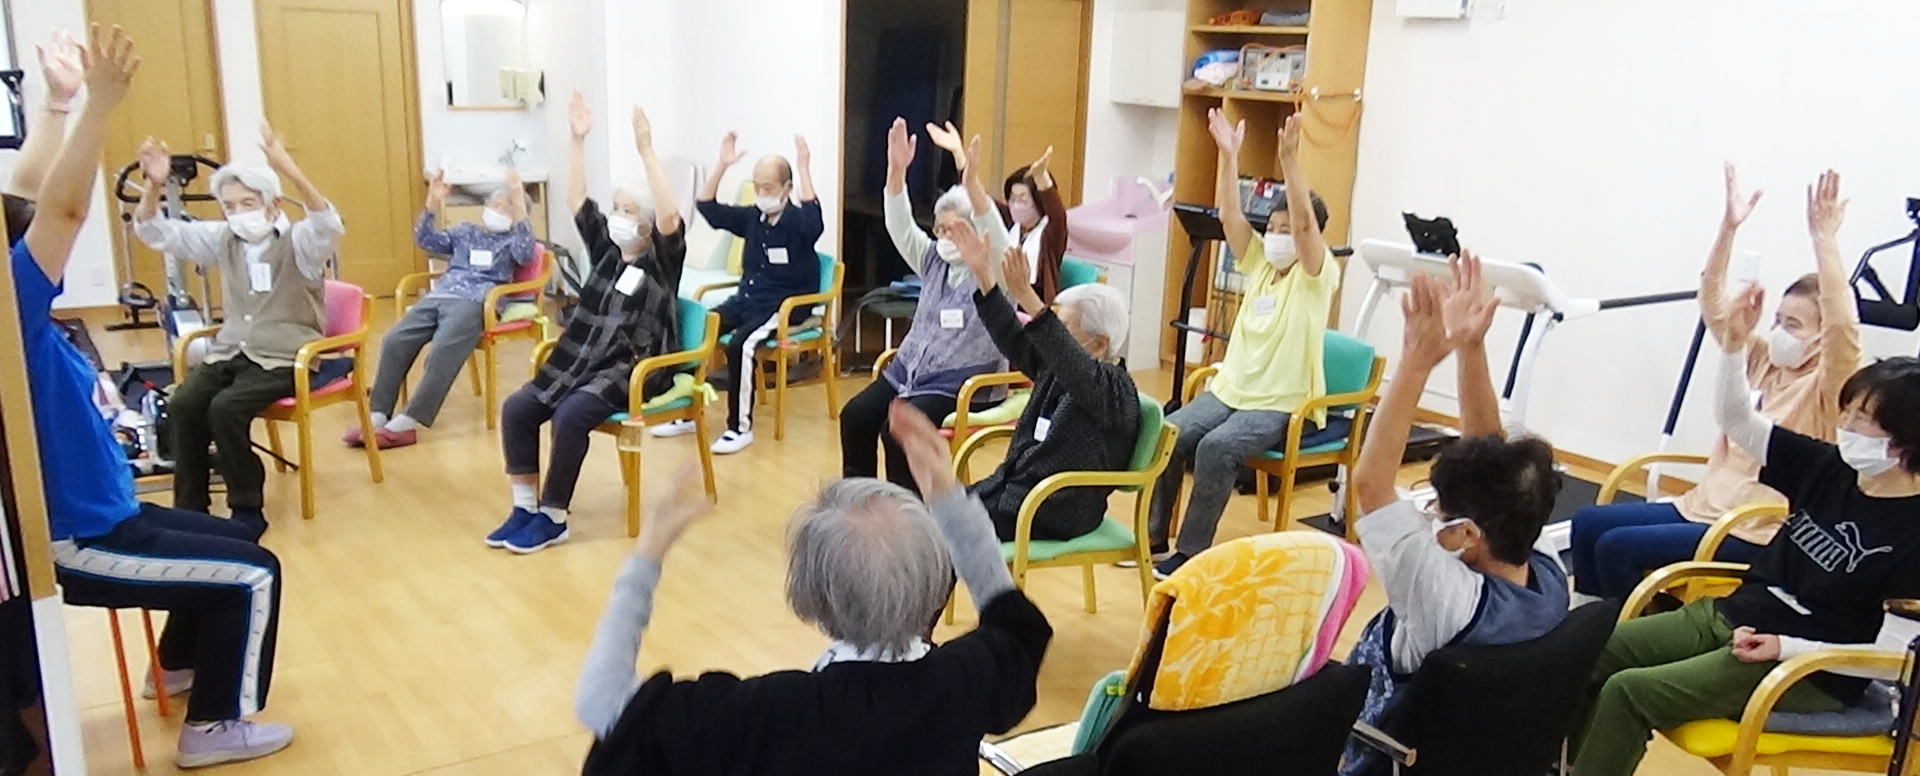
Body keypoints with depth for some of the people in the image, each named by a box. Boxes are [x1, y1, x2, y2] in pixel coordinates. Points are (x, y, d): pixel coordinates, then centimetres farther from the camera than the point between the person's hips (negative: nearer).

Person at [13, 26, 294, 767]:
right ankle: (214, 727, 5)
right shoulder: (14, 314, -24)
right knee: (254, 573, -6)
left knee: (236, 535, 25)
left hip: (97, 514, 11)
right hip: (71, 547, -11)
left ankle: (179, 663, 44)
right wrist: (100, 101, -38)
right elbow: (62, 207, -34)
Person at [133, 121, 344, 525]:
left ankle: (247, 508, -10)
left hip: (283, 358, -6)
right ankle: (189, 507, -8)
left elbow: (329, 226, -31)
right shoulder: (222, 239, 10)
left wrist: (288, 170, -45)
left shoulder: (299, 242, -8)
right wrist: (154, 186, -13)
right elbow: (155, 232, 9)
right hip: (231, 352, 6)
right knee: (183, 404, -20)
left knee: (225, 408, -28)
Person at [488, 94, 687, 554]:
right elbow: (576, 200, 10)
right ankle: (524, 507, -3)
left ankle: (552, 519, -15)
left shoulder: (662, 258, -2)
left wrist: (646, 151, -25)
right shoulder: (606, 249, 14)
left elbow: (669, 214, -21)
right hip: (583, 359, 7)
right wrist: (578, 141, 2)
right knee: (517, 408, -12)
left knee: (570, 415, -29)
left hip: (635, 369, -7)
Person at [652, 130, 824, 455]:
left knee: (740, 344, -32)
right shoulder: (751, 217, 7)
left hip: (785, 307, -7)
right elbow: (707, 206, 7)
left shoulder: (798, 221, -10)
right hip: (746, 299, 7)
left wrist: (804, 168, -34)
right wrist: (723, 165, -4)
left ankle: (740, 427, -19)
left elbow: (813, 217, -34)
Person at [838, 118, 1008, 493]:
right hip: (909, 370, 7)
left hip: (961, 384, -7)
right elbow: (900, 226, 0)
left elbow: (994, 230, -27)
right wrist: (897, 170, -15)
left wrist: (969, 177, -41)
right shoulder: (934, 261, 12)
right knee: (855, 416, -11)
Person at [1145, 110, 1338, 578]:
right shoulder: (1260, 263, 11)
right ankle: (1153, 537, -6)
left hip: (1283, 404, -6)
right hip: (1231, 388, 6)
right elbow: (1229, 215, 0)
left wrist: (1289, 158, -31)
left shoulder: (1317, 276, -5)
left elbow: (1304, 223, -23)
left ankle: (1191, 551, -19)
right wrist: (1229, 155, -11)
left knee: (1216, 448, -31)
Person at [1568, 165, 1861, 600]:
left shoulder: (1828, 387, -10)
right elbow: (1713, 304, 5)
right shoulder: (1764, 363, 10)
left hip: (1755, 535, -8)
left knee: (1617, 548, -23)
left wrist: (1824, 239, -33)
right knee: (1588, 524, -2)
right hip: (1702, 507, 8)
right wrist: (1729, 227, -6)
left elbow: (1843, 324, -30)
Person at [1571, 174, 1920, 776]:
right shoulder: (1827, 469, 3)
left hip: (1809, 671, -7)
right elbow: (1734, 419, 7)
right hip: (1728, 616, 7)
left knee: (1629, 691, -23)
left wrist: (1788, 646, -20)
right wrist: (1735, 345, -10)